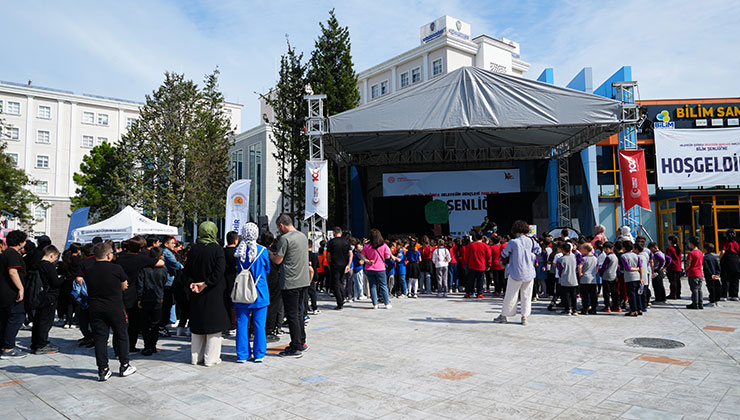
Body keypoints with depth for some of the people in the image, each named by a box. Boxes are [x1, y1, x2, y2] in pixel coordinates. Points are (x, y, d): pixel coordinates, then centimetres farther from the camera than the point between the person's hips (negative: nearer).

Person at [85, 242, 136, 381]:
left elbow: (90, 287, 11)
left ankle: (103, 370, 8)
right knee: (121, 336, 11)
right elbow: (124, 286, 1)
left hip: (96, 309, 3)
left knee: (100, 338, 7)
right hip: (115, 308, -2)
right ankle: (124, 366, 18)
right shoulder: (116, 269, -11)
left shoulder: (88, 271, -1)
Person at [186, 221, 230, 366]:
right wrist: (205, 284, -14)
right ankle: (211, 358, 7)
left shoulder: (193, 249, 1)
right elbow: (219, 271, -19)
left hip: (197, 295, 4)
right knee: (213, 324, 4)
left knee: (197, 325, 13)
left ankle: (196, 357, 22)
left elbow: (187, 271, 2)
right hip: (214, 294, -4)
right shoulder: (217, 249, -11)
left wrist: (191, 284, -4)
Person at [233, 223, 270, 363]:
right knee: (259, 324, 6)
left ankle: (242, 354, 14)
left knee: (242, 323, 9)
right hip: (260, 293, -2)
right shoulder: (263, 251, -10)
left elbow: (236, 269, 11)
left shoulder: (238, 251, -4)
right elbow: (267, 270, 4)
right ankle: (258, 354, 12)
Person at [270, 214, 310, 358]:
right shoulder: (303, 236, 12)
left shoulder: (285, 238, -13)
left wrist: (270, 254, 8)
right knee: (297, 312, 19)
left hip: (290, 283, -8)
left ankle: (296, 348, 5)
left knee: (292, 315, -1)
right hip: (303, 280, 8)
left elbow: (278, 260, -11)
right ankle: (302, 342, 26)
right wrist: (277, 254, 19)